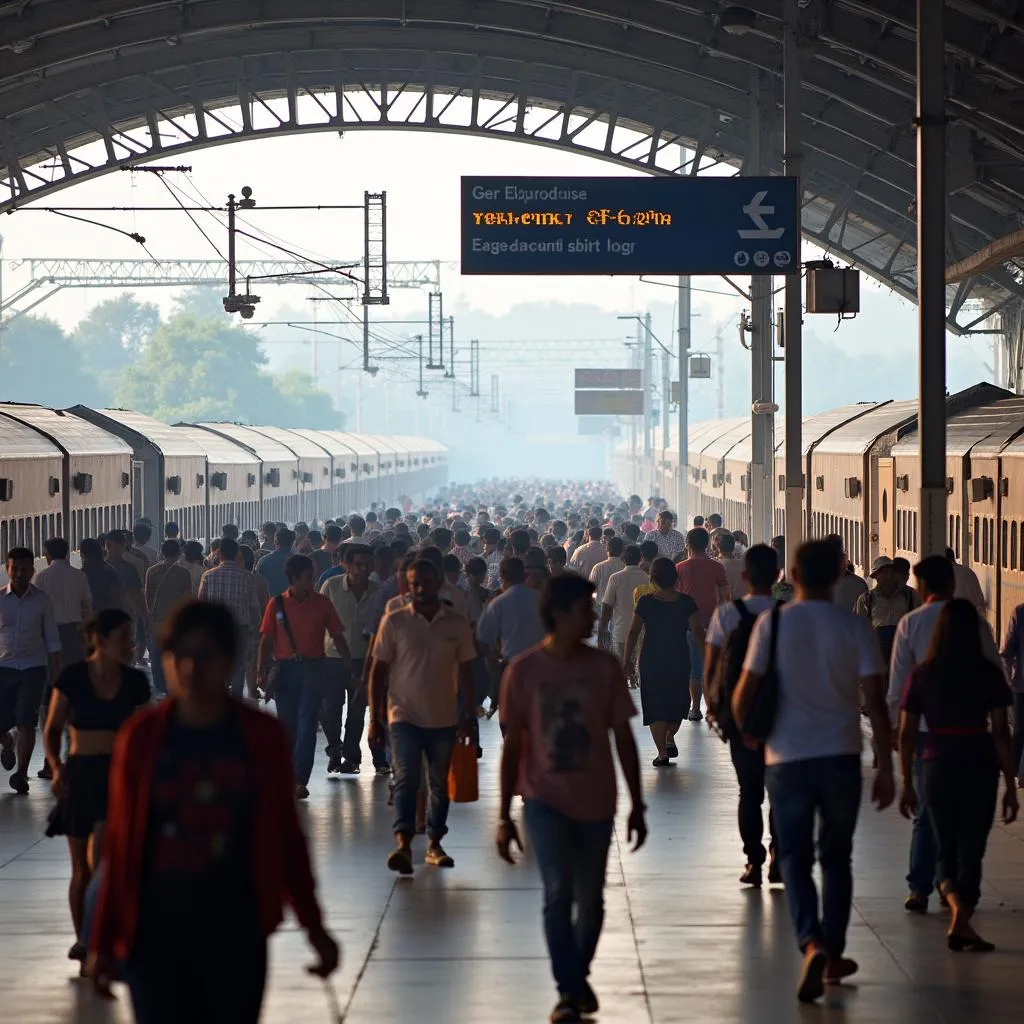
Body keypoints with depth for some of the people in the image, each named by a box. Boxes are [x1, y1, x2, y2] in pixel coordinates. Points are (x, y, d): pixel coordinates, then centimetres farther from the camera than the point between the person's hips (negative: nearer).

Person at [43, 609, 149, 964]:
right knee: (81, 868, 7)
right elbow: (52, 729, 0)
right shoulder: (72, 677, -5)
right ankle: (83, 939, 20)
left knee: (100, 853, -20)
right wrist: (56, 766, -16)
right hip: (79, 774, 0)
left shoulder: (135, 682, 1)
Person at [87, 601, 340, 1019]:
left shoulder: (262, 736, -1)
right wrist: (103, 940, 4)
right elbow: (120, 843, 3)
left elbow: (287, 834, 6)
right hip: (156, 934, 0)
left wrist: (314, 926, 5)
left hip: (236, 933, 0)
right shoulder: (141, 737, -2)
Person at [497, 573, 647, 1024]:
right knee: (558, 893, -15)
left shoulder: (605, 667, -3)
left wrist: (637, 805, 2)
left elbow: (623, 738, 3)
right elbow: (512, 745, -1)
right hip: (545, 800, -2)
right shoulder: (523, 671, -6)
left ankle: (580, 974, 35)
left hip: (595, 801, 2)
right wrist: (504, 816, -1)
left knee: (590, 900, 10)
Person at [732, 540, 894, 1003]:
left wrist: (749, 733, 14)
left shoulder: (772, 622, -5)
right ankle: (833, 953, 23)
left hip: (787, 758, -1)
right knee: (836, 858, 17)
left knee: (795, 858, 6)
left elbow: (744, 694, -7)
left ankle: (813, 944, -16)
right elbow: (874, 701, -5)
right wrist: (886, 768, 1)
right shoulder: (854, 627, -2)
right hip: (841, 757, 1)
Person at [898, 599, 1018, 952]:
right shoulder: (988, 674, -5)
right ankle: (961, 923, 8)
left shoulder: (923, 675, -2)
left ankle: (956, 905, -11)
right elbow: (1001, 733, -7)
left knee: (945, 850, 15)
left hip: (936, 767, 1)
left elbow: (906, 733, 0)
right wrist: (1010, 786, -1)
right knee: (970, 851, 11)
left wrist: (907, 784, 10)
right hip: (979, 767, -1)